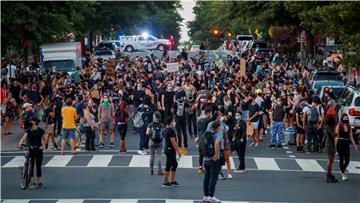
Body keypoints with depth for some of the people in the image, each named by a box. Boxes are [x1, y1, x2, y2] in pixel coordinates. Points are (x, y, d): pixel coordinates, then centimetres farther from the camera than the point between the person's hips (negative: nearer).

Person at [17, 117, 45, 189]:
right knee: (31, 165, -4)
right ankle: (32, 183, -2)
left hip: (39, 150, 1)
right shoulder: (28, 130, -2)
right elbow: (24, 137, -14)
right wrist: (20, 144, -31)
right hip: (31, 150, -1)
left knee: (38, 166, 6)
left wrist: (43, 146, -8)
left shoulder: (41, 130, 0)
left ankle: (40, 182, 12)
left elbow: (43, 140, 9)